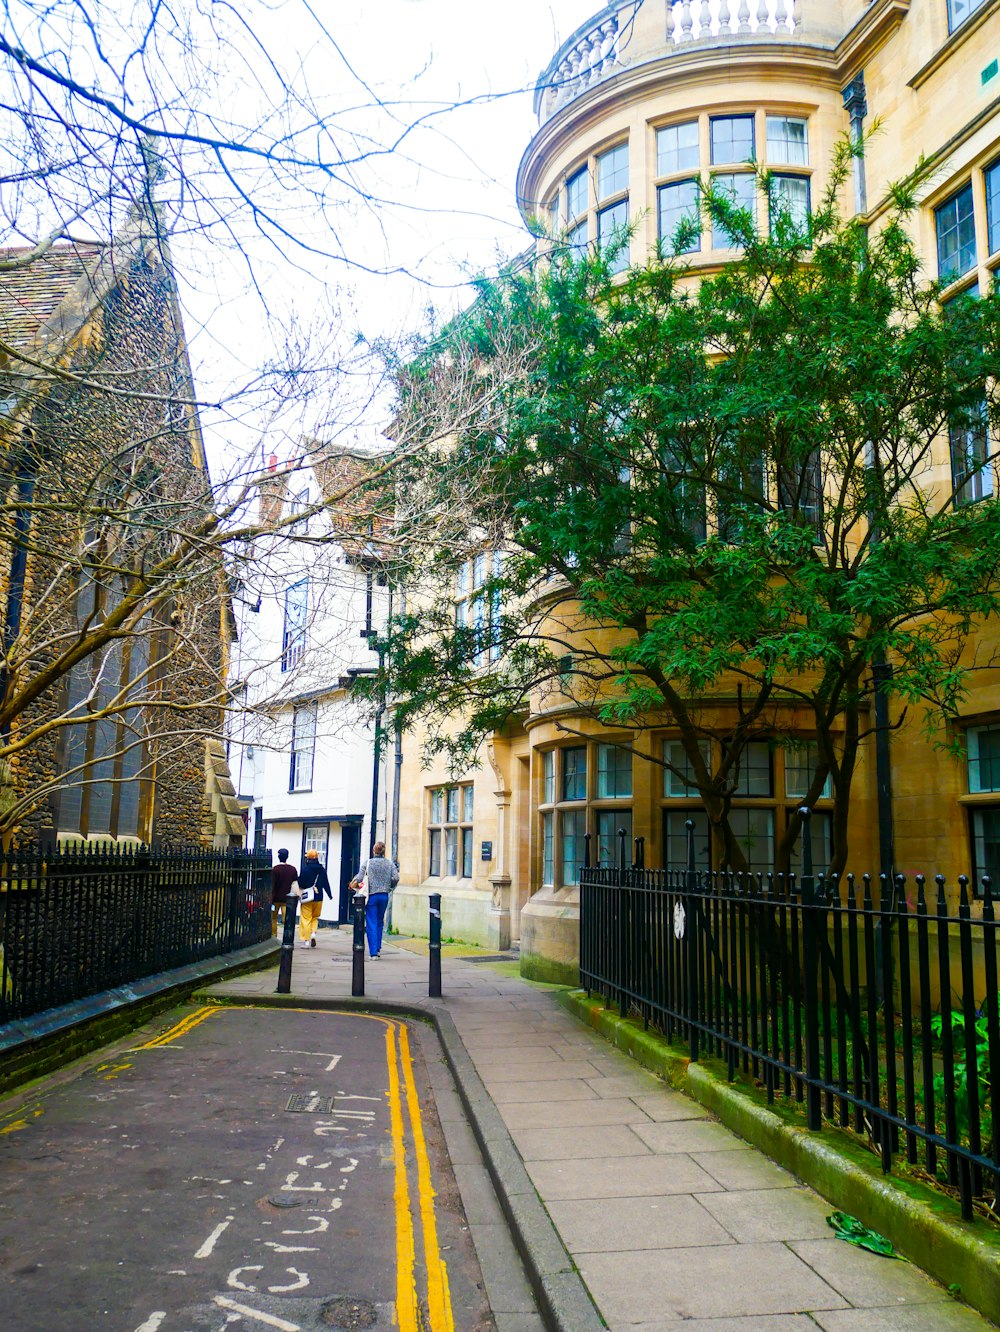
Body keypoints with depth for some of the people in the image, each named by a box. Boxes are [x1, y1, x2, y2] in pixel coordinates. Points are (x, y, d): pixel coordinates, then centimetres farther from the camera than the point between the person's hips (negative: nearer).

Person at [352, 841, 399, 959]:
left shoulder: (367, 863, -5)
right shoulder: (389, 863, 0)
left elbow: (359, 879, -9)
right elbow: (396, 878, -7)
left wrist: (361, 886, 12)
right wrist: (389, 887, 10)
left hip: (371, 896, -2)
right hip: (384, 896, 3)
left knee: (371, 924, 1)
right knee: (380, 922, 19)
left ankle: (373, 952, -3)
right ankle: (378, 948, 22)